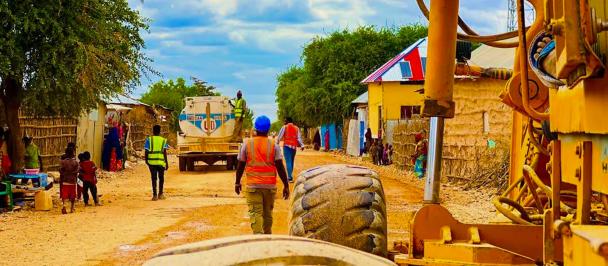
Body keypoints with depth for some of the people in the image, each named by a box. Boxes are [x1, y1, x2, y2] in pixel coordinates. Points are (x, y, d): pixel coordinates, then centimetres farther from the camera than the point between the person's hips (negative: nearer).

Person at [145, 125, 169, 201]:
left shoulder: (149, 139, 3)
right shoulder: (163, 140, 5)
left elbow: (146, 151, -1)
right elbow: (164, 152, -2)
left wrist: (146, 160, 11)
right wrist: (166, 163, 0)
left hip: (152, 161, 0)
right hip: (161, 161, 0)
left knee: (154, 178, 2)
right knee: (161, 178, 14)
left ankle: (155, 195, -3)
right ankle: (160, 194, 16)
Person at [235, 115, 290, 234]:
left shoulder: (247, 144, -1)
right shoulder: (274, 145, -2)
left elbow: (240, 165, 3)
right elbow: (280, 167, -5)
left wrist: (237, 182, 15)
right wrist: (286, 186, 0)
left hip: (253, 185, -1)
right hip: (270, 185, 2)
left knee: (255, 213, -5)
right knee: (267, 213, 17)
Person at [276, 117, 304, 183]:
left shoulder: (284, 127, 2)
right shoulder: (296, 128, 11)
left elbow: (280, 136, -1)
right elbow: (299, 138, 2)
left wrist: (276, 144, 7)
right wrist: (302, 145, 0)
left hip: (287, 146, -4)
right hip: (294, 146, 4)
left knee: (288, 162, -8)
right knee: (292, 162, 15)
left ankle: (290, 178, -18)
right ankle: (290, 176, 22)